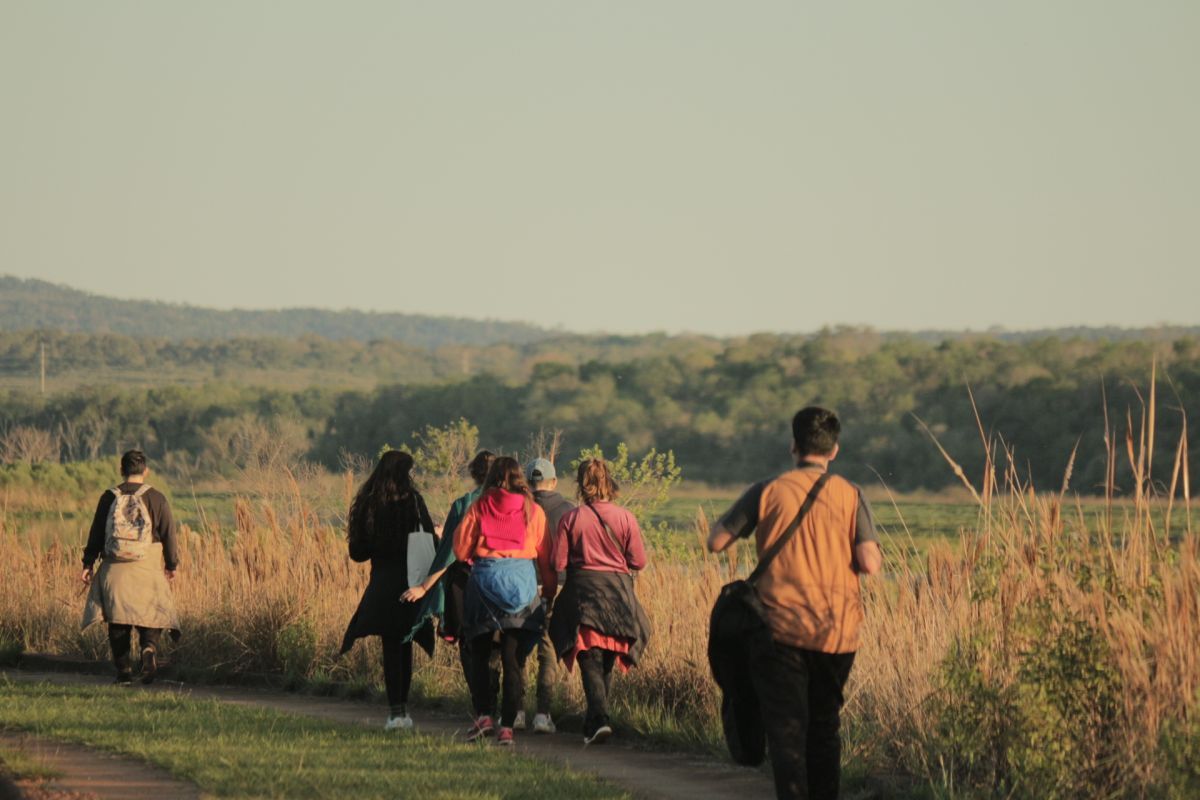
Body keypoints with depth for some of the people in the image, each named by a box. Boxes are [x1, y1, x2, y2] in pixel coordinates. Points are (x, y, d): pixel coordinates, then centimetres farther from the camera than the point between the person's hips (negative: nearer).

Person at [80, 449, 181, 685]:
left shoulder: (109, 498, 2)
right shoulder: (156, 498, -2)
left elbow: (96, 533, 4)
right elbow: (169, 534, 0)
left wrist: (88, 563, 11)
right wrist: (172, 565, 12)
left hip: (114, 569, 1)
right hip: (148, 569, -1)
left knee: (118, 622, 9)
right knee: (150, 615, 6)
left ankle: (124, 670, 6)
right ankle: (149, 648, -23)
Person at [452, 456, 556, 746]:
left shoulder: (480, 508, 2)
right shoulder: (533, 511, 4)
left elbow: (460, 549, 4)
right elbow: (546, 556, 6)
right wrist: (550, 591, 16)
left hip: (485, 579, 0)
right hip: (522, 583, 1)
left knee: (480, 654, 14)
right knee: (514, 660, 2)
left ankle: (484, 714, 2)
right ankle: (507, 725, -3)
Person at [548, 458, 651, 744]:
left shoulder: (571, 519, -6)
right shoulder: (625, 518, -3)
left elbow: (558, 562, -6)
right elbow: (639, 562, -1)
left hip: (582, 592, -2)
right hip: (617, 594, 2)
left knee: (590, 661, -3)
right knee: (607, 662, 16)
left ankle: (599, 718, -21)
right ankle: (596, 719, 22)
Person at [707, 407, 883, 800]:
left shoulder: (768, 492, -4)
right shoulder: (850, 495, -1)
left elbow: (716, 541, 0)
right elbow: (870, 563, -9)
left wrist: (738, 517, 20)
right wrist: (874, 556, 14)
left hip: (781, 630, -2)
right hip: (837, 631, 2)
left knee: (787, 731, -4)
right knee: (825, 727, 18)